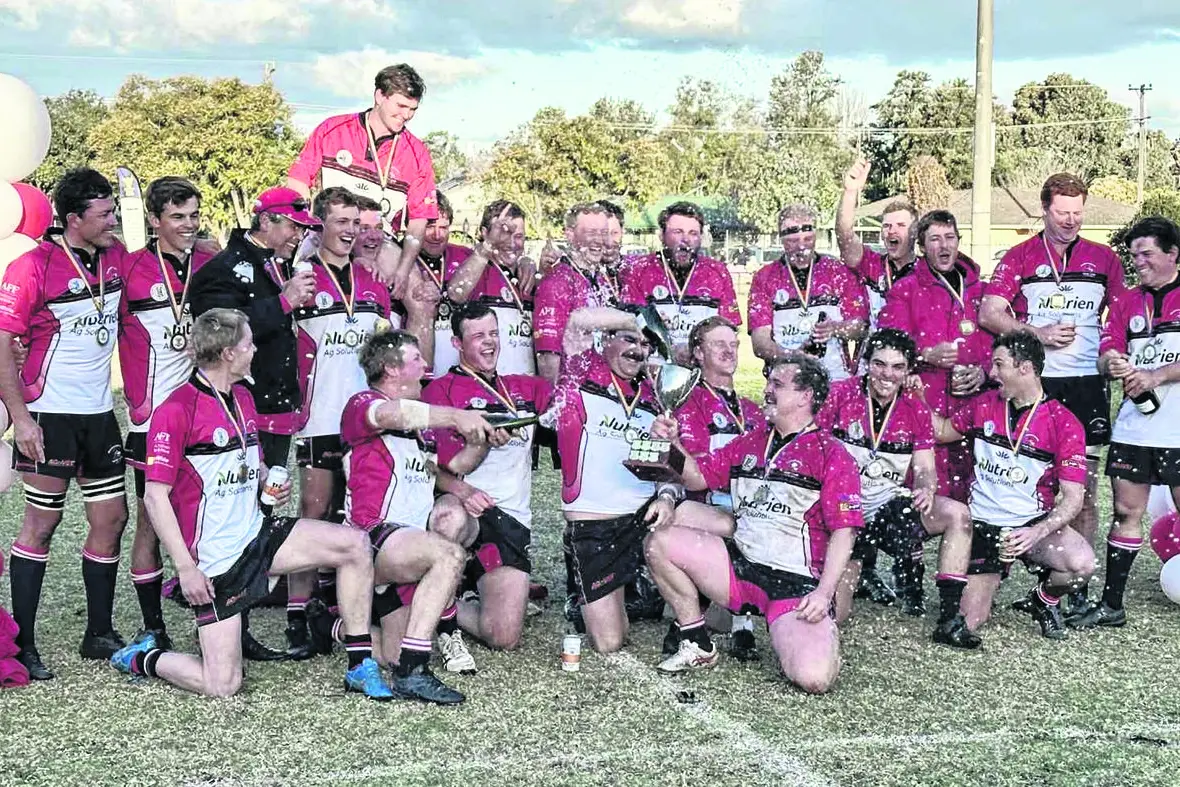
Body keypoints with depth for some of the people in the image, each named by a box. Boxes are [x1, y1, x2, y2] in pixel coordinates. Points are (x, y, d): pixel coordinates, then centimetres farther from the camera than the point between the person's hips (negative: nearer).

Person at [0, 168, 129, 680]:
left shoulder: (116, 259, 5)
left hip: (99, 412, 7)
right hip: (49, 414, -7)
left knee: (111, 519, 10)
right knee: (42, 524, -3)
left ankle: (100, 635, 23)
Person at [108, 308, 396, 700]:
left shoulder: (242, 397, 12)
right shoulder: (175, 411, -15)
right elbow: (155, 496, -15)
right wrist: (186, 569, -18)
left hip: (258, 533, 8)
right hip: (214, 559, -8)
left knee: (354, 544, -7)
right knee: (222, 686, -9)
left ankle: (360, 666, 1)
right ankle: (142, 658, 19)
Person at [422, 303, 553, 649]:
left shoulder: (525, 388, 19)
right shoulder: (441, 390, 3)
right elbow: (449, 467, -6)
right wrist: (486, 440, -23)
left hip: (512, 521, 4)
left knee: (505, 637, -9)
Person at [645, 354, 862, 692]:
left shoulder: (831, 454, -2)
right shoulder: (750, 442, 16)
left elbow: (843, 531, -7)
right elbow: (698, 476, 20)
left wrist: (824, 593, -18)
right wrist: (673, 444, 0)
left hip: (798, 585, -5)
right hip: (740, 566, 6)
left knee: (815, 679, -27)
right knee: (660, 541, -11)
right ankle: (698, 645, 2)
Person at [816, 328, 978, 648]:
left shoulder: (916, 410, 4)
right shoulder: (839, 395, -6)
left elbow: (925, 468, 3)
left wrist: (925, 491, -20)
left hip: (893, 504, 3)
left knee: (958, 515, -26)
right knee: (833, 616, -14)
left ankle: (949, 618, -20)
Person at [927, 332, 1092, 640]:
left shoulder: (1065, 424, -12)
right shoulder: (984, 404, 1)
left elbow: (1072, 497, -15)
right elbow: (943, 431, 20)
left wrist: (1036, 533, -31)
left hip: (1032, 523, -3)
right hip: (983, 524, 3)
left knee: (1082, 563, -34)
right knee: (968, 623, -4)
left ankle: (1044, 599, 2)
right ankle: (998, 569, 30)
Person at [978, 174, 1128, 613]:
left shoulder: (1104, 259, 11)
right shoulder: (1020, 258, 6)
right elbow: (988, 314, -3)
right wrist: (1039, 333, -12)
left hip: (1086, 384, 1)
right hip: (1033, 382, -1)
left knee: (1084, 490, 0)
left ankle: (1077, 586, 5)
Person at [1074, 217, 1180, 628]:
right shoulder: (1125, 303, 15)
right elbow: (1106, 355, 8)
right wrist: (1113, 365, -13)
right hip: (1132, 428, 5)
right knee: (1126, 512, 7)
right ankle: (1111, 604, 12)